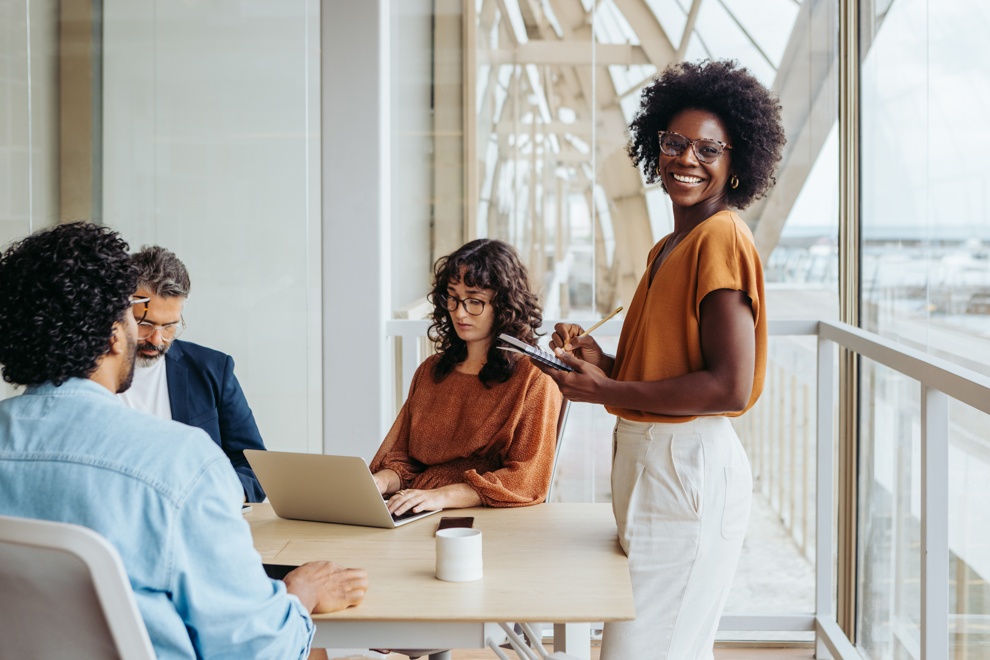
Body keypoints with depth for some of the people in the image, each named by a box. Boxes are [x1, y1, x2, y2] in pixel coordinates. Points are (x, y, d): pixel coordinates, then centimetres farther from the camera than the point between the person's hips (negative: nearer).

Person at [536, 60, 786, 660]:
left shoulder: (722, 238, -14)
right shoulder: (669, 248, 16)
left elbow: (729, 388, -21)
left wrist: (604, 392, -16)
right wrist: (601, 360, 4)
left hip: (688, 468, -10)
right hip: (650, 459, 10)